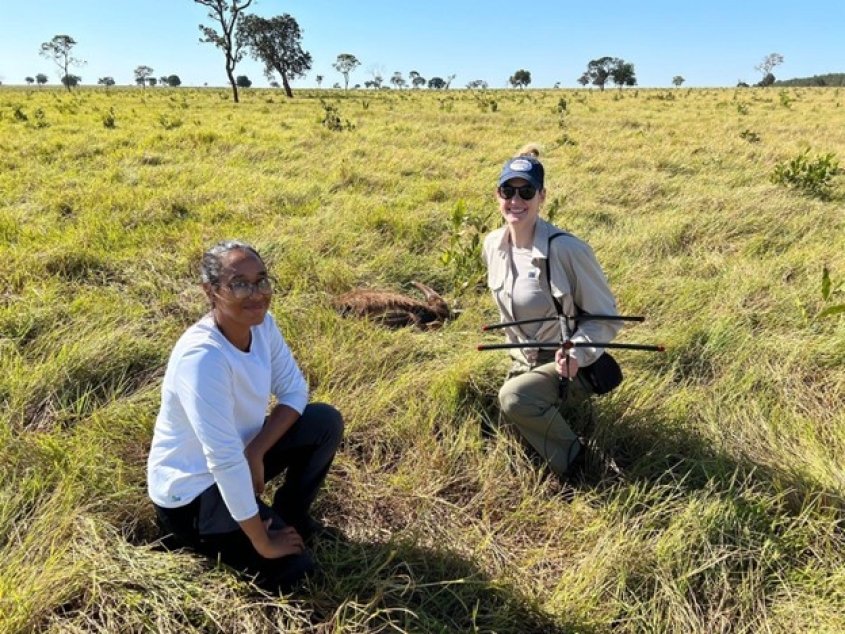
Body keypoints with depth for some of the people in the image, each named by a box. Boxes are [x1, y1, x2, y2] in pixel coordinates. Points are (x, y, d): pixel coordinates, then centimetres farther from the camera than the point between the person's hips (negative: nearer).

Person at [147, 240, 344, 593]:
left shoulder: (261, 324, -10)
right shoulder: (202, 356, -34)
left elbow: (295, 392, -2)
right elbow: (225, 461, -33)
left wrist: (254, 452, -17)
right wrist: (263, 543, -25)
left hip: (238, 454, 7)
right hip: (190, 489, -7)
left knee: (326, 421, -8)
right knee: (290, 568, -12)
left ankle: (290, 514, 12)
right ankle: (190, 533, 9)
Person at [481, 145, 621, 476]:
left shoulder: (566, 249, -25)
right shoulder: (493, 244, -5)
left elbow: (605, 317, -16)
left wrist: (577, 353, -31)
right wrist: (516, 349, 14)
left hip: (565, 365, -7)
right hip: (522, 361, 7)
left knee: (513, 398, -33)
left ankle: (572, 461, -7)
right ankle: (560, 407, 36)